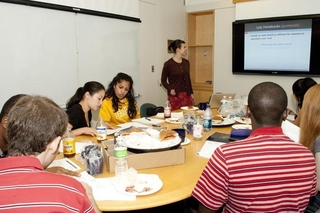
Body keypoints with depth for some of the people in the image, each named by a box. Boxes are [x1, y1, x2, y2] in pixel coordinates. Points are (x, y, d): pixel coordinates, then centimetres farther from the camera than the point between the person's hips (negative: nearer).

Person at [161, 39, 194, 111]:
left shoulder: (186, 62, 9)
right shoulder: (168, 64, -7)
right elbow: (163, 80, 0)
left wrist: (191, 93, 14)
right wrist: (170, 89, -15)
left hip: (187, 95, 5)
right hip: (175, 96, -5)